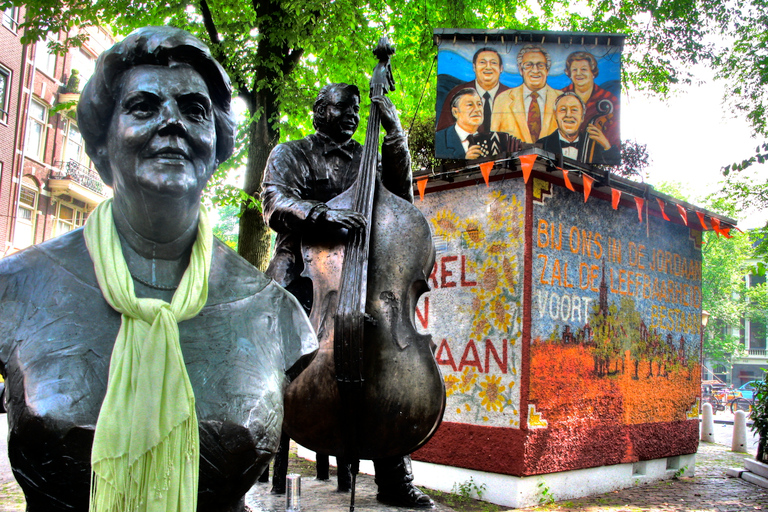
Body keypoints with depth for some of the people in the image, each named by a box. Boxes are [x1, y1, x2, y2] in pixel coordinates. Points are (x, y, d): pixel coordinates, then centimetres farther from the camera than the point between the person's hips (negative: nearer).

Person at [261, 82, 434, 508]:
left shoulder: (364, 159, 22)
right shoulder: (290, 154, 11)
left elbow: (400, 197, 9)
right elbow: (275, 204, -7)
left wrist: (395, 135, 3)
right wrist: (321, 214, -27)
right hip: (301, 274, -3)